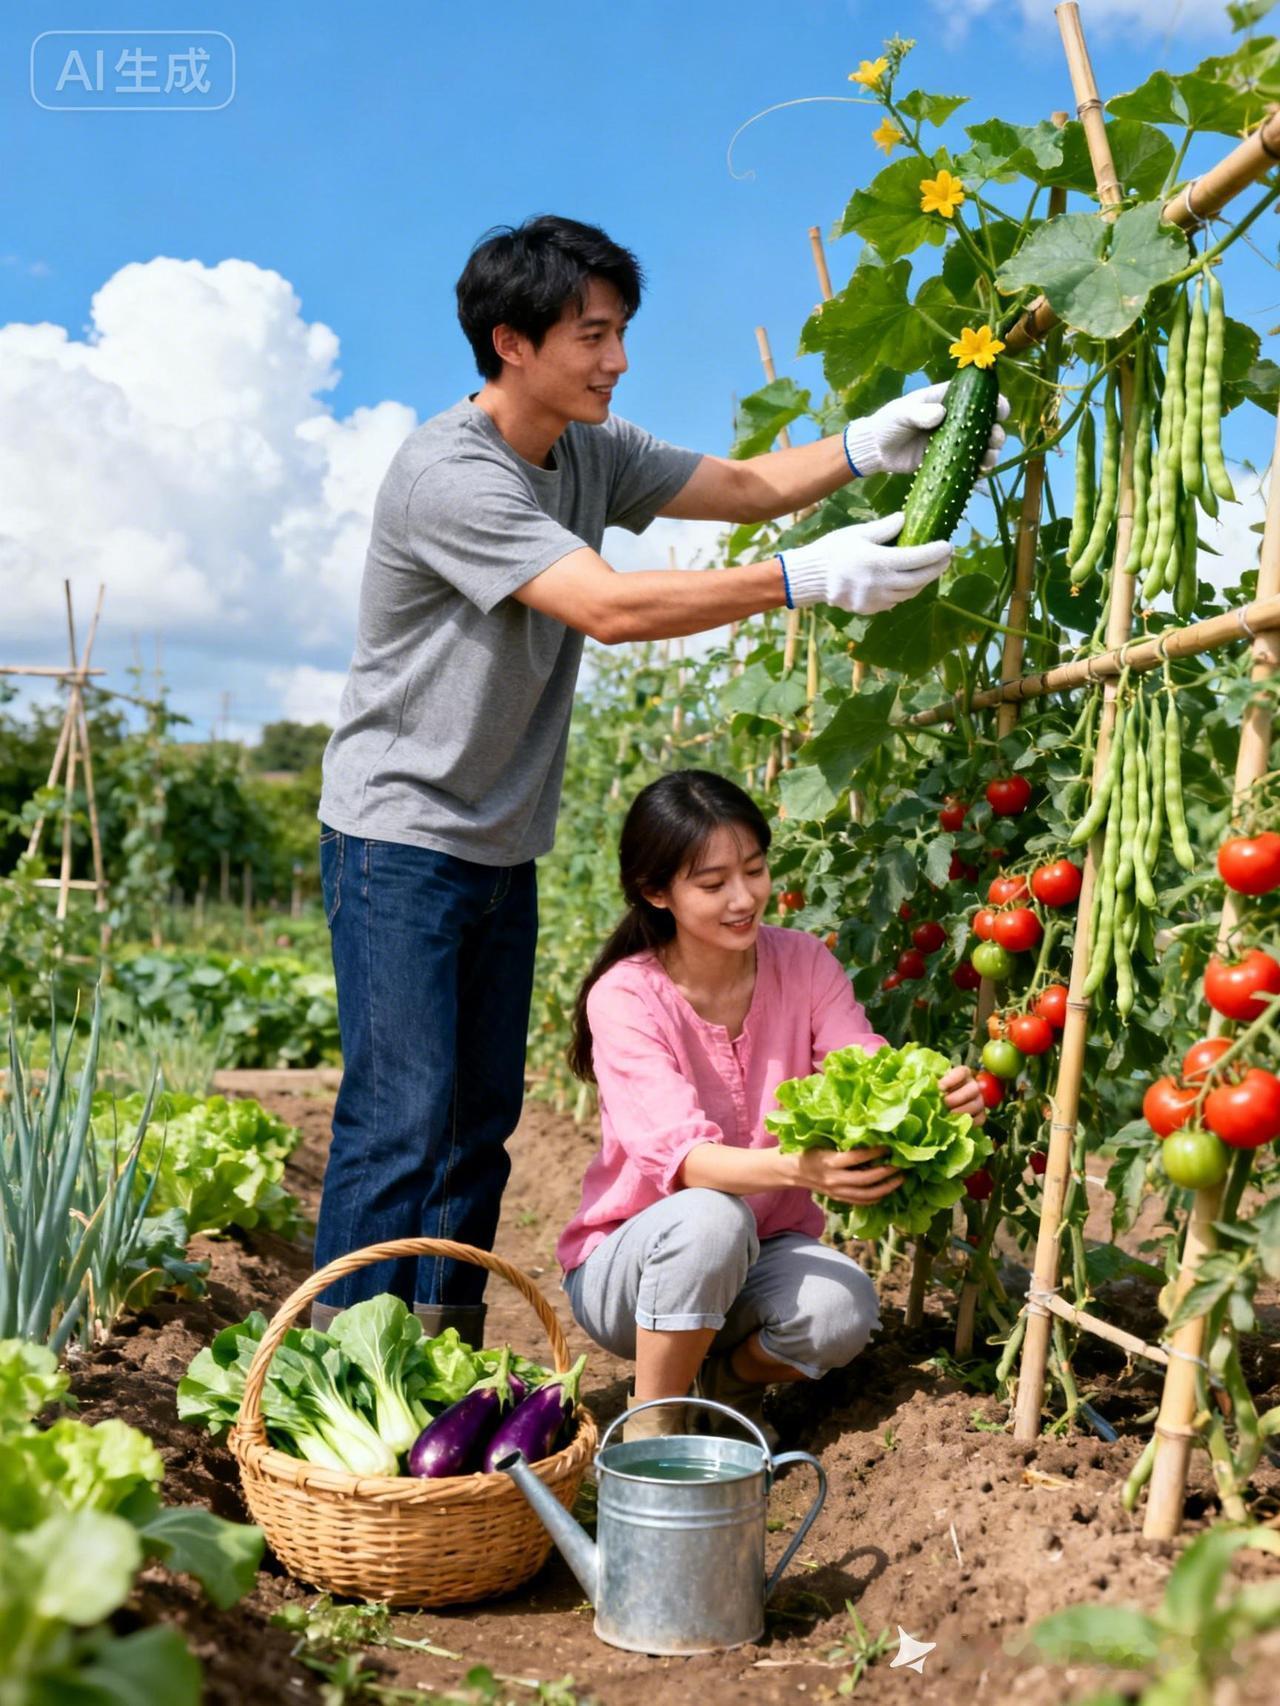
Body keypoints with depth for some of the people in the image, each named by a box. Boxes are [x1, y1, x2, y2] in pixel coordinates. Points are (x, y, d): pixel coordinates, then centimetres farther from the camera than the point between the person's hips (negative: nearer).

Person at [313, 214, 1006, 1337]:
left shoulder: (591, 453, 7)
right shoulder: (449, 474, -20)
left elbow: (742, 485, 11)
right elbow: (611, 609, -28)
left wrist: (868, 445, -8)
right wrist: (808, 579, -29)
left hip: (501, 845, 8)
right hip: (401, 836, -8)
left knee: (484, 1114, 12)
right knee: (400, 1119, -10)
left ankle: (447, 1356, 24)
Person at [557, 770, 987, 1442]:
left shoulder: (803, 963, -6)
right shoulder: (625, 997, -19)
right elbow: (677, 1154, -32)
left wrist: (936, 1098, -39)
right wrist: (798, 1167, -50)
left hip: (764, 1252, 4)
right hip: (630, 1262, -3)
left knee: (843, 1309, -29)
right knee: (712, 1217, -36)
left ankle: (729, 1378, 5)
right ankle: (652, 1420, -13)